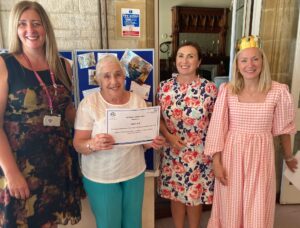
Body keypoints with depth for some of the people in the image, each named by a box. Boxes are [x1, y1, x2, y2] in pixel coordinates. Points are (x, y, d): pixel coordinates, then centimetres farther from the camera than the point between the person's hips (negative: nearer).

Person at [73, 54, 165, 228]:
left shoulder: (138, 101, -4)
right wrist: (93, 144, -33)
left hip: (135, 173, 3)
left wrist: (153, 142, -18)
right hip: (100, 177, -3)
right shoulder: (89, 103, -13)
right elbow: (78, 144, -12)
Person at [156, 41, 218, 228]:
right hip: (172, 153, 2)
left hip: (199, 154, -2)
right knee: (175, 194, 19)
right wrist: (168, 136, -11)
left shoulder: (209, 88, -10)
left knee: (195, 196, 16)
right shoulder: (165, 87, -4)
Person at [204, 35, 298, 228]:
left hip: (261, 157, 0)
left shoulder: (278, 91, -7)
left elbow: (283, 129, 5)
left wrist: (289, 157, 18)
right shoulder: (227, 90, -6)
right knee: (230, 209, 16)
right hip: (232, 155, 1)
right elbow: (218, 128, -4)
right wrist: (216, 162, -5)